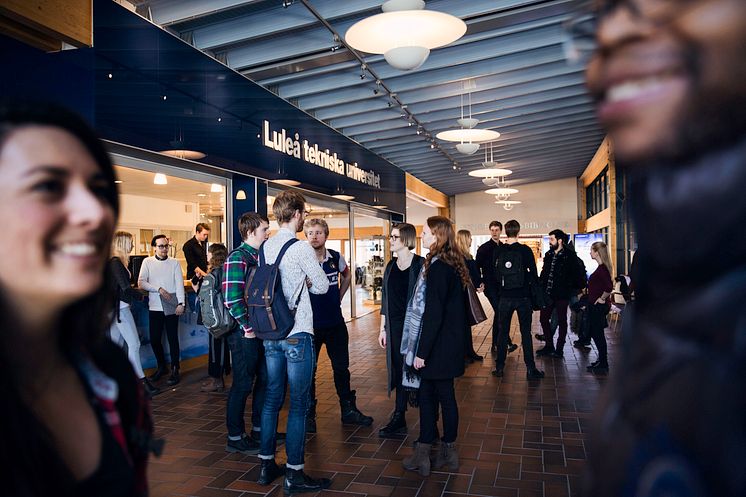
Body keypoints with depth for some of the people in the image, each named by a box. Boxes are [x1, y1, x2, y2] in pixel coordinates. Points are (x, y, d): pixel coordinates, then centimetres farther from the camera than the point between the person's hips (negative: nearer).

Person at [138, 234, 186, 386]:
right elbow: (141, 283, -4)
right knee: (154, 339, 8)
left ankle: (175, 370, 14)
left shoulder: (174, 262, 2)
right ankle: (161, 367, 28)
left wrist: (181, 303, -12)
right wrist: (159, 289, -13)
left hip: (171, 306, -2)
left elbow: (179, 284, -3)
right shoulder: (147, 262, 4)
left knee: (173, 339, 3)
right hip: (154, 307, 2)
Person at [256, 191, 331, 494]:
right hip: (297, 334, -7)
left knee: (272, 399, 15)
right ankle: (294, 475, 10)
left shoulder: (265, 247, 6)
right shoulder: (300, 248, -14)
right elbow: (322, 286, -6)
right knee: (298, 404, 2)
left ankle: (267, 465, 26)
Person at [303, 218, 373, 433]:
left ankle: (349, 410, 29)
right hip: (311, 324, -4)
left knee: (341, 367, 14)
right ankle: (308, 415, 20)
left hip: (335, 322, 4)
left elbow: (347, 275, 21)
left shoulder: (336, 258, 0)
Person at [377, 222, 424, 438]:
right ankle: (399, 420, 20)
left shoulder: (420, 264, -9)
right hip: (394, 326, 6)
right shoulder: (391, 266, 10)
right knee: (398, 370, 10)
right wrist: (382, 328, 12)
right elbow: (385, 299, 13)